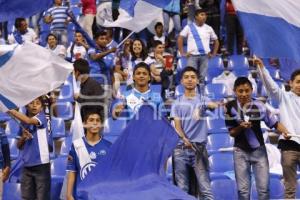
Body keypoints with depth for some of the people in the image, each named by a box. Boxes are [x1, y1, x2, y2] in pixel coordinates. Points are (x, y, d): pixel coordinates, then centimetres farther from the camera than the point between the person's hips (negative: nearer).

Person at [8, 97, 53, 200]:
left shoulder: (42, 117, -5)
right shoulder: (23, 122, 11)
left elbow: (29, 121, -27)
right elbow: (19, 146, 15)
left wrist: (11, 111, -21)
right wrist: (23, 137, -6)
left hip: (41, 164, -6)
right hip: (27, 165, 6)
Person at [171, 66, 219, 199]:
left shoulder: (203, 100, 7)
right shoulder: (177, 103, 10)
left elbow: (214, 105, -16)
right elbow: (177, 126, 0)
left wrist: (215, 105, -41)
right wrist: (185, 139, -20)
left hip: (199, 147, -1)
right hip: (180, 148, 1)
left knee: (206, 188, -5)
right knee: (181, 188, 4)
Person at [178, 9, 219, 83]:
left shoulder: (209, 28, 11)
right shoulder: (189, 27, 3)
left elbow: (216, 41, 19)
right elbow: (180, 39, 2)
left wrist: (213, 53, 10)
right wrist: (182, 53, -4)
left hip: (205, 56, 2)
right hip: (192, 55, -2)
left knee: (202, 77, 2)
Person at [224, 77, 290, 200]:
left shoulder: (259, 106, -11)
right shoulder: (230, 107, -8)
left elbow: (274, 123, -10)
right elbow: (231, 133, -3)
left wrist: (285, 132, -30)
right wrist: (241, 127, -23)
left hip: (259, 150, 0)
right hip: (240, 152, 0)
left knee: (264, 188, 1)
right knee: (243, 189, 3)